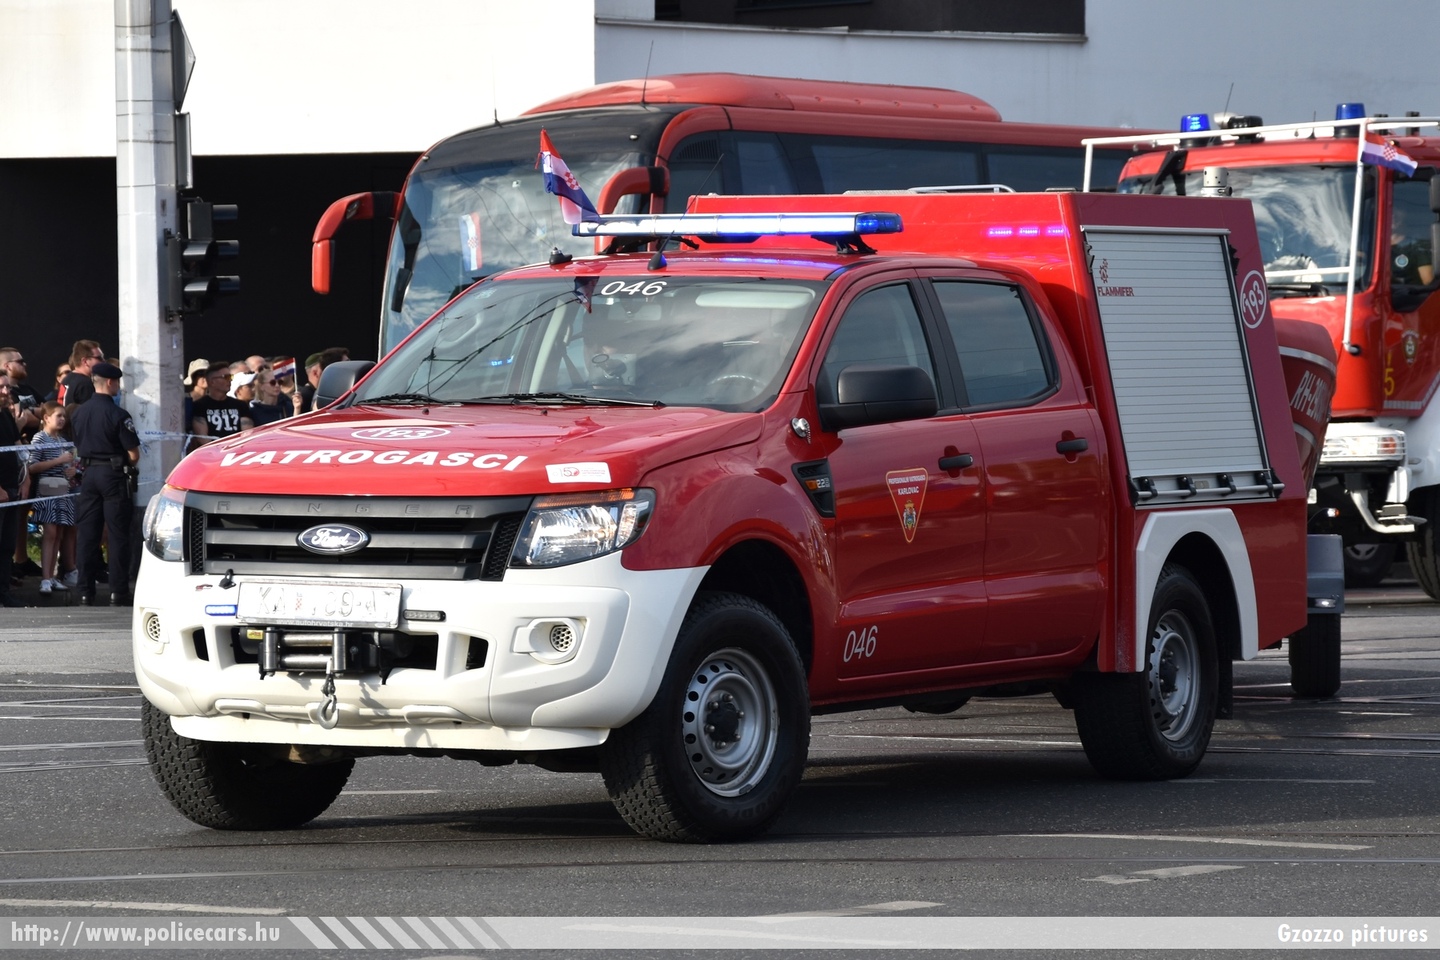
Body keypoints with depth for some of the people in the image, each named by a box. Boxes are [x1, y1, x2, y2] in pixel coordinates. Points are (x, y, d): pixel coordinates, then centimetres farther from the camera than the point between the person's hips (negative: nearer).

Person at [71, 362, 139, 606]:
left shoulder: (80, 412, 5)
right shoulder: (117, 414, -14)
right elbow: (134, 454, -13)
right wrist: (127, 463, 8)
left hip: (88, 473, 5)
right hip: (113, 474, -5)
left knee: (87, 534, 7)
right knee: (117, 535, -1)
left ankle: (86, 591, 7)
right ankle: (118, 592, -3)